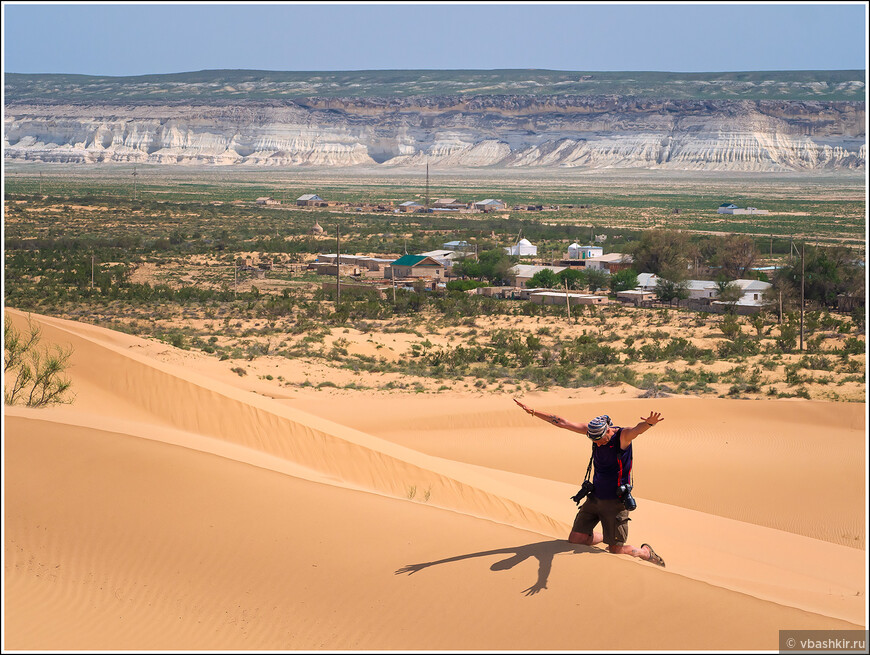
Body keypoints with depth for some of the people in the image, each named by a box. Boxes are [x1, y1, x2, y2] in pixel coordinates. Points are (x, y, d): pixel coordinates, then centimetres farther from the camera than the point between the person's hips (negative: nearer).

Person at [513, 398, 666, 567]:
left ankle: (646, 552, 27)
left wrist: (649, 423, -66)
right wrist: (533, 412, 4)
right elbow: (561, 422, 3)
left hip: (615, 502, -6)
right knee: (575, 539, 2)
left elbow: (638, 429, -42)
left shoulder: (623, 435, -19)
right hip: (594, 498, 6)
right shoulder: (593, 430, -2)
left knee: (616, 551, -4)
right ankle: (606, 537, 30)